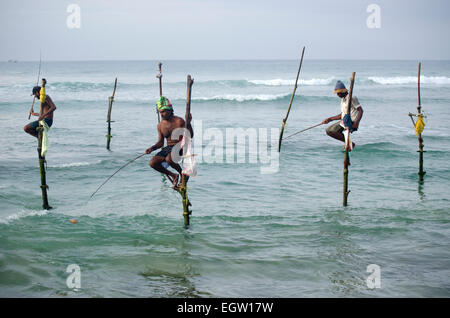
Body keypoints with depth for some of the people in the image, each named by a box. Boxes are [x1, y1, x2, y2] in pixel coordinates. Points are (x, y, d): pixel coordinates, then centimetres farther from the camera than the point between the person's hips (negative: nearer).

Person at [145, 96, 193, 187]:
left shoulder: (179, 121, -9)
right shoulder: (160, 125, 5)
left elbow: (190, 136, -8)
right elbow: (160, 142, 13)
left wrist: (188, 123, -23)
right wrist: (152, 148, -5)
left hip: (180, 147, -6)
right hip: (168, 148, 6)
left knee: (168, 159, -36)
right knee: (152, 163, -13)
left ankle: (182, 173, -5)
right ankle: (173, 175, 6)